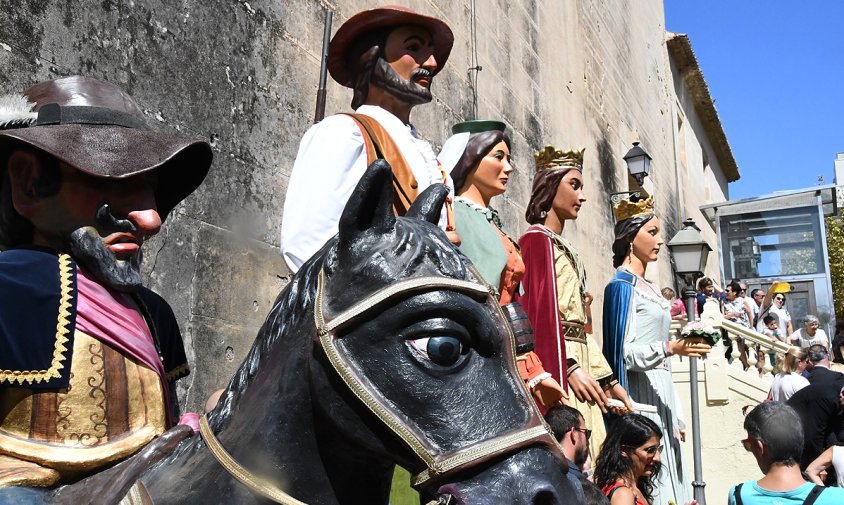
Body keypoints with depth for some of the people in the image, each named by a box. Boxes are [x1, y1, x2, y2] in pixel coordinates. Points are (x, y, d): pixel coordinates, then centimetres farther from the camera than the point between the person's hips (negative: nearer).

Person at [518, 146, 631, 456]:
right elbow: (540, 312, -14)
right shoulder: (537, 238, -3)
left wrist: (609, 380, 17)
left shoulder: (563, 248, 23)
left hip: (576, 362, 9)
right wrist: (569, 368, -20)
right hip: (558, 367, -9)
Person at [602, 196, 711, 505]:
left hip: (661, 392, 8)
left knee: (668, 476, 8)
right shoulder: (622, 285, -9)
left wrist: (676, 415, 18)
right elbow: (625, 352, -16)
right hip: (641, 394, -8)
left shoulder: (648, 288, 16)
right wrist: (671, 348, -31)